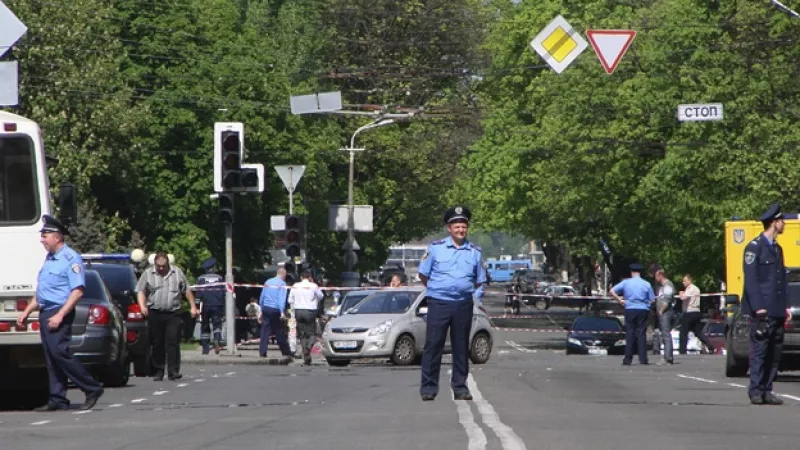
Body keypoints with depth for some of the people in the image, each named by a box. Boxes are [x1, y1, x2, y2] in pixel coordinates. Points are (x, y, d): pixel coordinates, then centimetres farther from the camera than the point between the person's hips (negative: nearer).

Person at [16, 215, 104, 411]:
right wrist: (26, 312, 20)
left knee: (59, 352, -17)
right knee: (51, 358, 6)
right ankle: (57, 400, 8)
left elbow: (78, 291, -18)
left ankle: (92, 389, -9)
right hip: (45, 313, 9)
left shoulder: (71, 259, -11)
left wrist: (60, 315, -23)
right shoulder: (49, 259, 18)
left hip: (59, 313, -9)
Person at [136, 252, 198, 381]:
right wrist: (142, 306, -11)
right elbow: (140, 291, 6)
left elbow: (187, 291, 13)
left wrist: (193, 307, 8)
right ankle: (159, 371, 13)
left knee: (173, 342, -9)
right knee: (157, 344, 5)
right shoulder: (147, 274, 8)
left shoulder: (177, 273, 9)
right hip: (154, 314, 1)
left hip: (173, 314, -1)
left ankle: (173, 371, -12)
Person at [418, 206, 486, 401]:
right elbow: (423, 274, 8)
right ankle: (428, 387, -3)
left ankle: (460, 387, 14)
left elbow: (479, 281, 16)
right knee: (433, 345, -5)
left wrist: (465, 290, 9)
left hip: (463, 305, 3)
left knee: (461, 347, 8)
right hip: (438, 304, -3)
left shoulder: (475, 252, 8)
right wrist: (436, 289, 8)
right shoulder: (436, 248, 1)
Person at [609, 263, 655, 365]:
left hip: (630, 310, 0)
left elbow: (611, 291, -3)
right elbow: (652, 299, 3)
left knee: (630, 333, 3)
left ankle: (627, 359, 0)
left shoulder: (626, 282, 2)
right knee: (641, 333, 2)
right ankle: (643, 358, -3)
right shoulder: (646, 284, 2)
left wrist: (620, 300, 5)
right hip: (643, 310, 0)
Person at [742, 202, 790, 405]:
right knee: (759, 351, -7)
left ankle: (766, 391, 8)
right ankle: (756, 391, -5)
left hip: (777, 311, 8)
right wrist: (758, 307, -16)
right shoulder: (754, 247, -5)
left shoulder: (777, 249, 19)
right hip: (762, 311, -8)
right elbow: (750, 280, -11)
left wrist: (786, 306, 13)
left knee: (774, 353, 5)